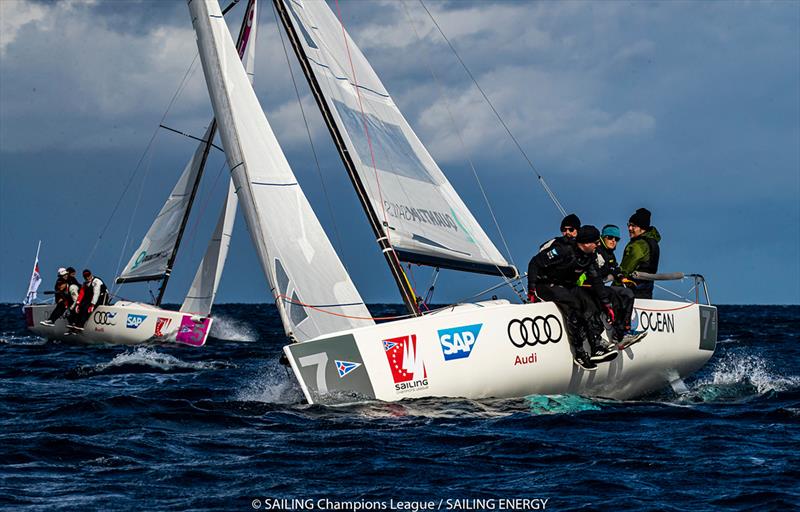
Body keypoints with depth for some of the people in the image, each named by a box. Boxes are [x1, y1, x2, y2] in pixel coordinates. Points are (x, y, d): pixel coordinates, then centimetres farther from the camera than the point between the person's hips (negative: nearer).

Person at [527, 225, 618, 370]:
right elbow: (534, 263, -20)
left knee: (588, 300, -19)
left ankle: (597, 345, -27)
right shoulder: (562, 250, -23)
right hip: (546, 286, -8)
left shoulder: (590, 257, 1)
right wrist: (531, 290, -21)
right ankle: (579, 353, -31)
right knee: (572, 303, -31)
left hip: (567, 287, 8)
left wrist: (606, 304, 2)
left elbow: (596, 281, 7)